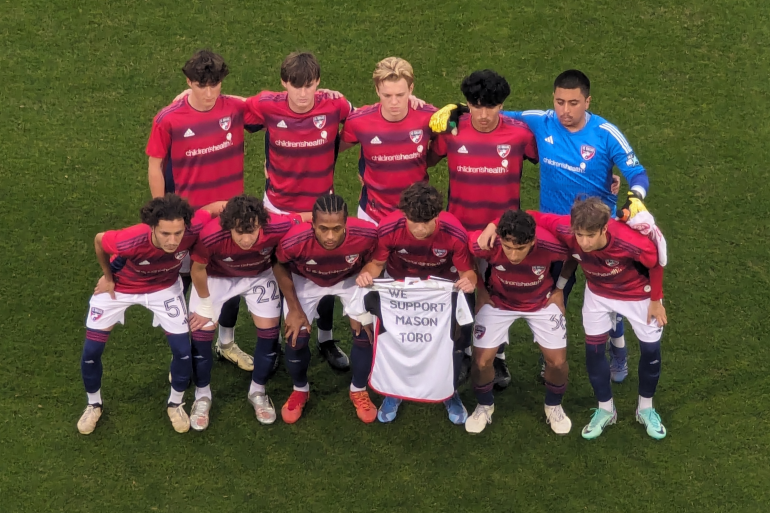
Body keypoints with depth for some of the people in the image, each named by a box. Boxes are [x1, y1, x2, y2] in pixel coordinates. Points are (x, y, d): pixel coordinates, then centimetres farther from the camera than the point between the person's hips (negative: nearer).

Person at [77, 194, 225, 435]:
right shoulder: (129, 241, -43)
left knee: (183, 351, -3)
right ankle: (94, 404, 32)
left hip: (164, 288, 2)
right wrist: (107, 276, -6)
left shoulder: (192, 231, -39)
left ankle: (176, 404, 27)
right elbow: (99, 240, -19)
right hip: (118, 287, -1)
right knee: (91, 351, 2)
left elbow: (217, 206, -19)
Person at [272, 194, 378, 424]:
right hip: (306, 281, -1)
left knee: (364, 334, -4)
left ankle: (358, 390, 23)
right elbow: (279, 266, -15)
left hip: (350, 280, 1)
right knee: (296, 337, -6)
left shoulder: (367, 235, -39)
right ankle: (300, 390, 24)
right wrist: (294, 308, -10)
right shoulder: (294, 241, -41)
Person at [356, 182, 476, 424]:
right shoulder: (388, 229, -35)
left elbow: (466, 271, -21)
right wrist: (366, 274, -40)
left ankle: (451, 394, 28)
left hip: (443, 286, 0)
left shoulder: (455, 233, -36)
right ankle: (394, 393, 29)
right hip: (399, 284, 1)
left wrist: (469, 281, -46)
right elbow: (377, 262, -17)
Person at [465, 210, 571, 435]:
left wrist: (559, 290, -4)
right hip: (498, 301, 0)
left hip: (542, 302, 0)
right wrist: (480, 289, -6)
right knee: (482, 361, -5)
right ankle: (484, 405, 25)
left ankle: (553, 406, 27)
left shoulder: (550, 244, -35)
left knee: (557, 361, -4)